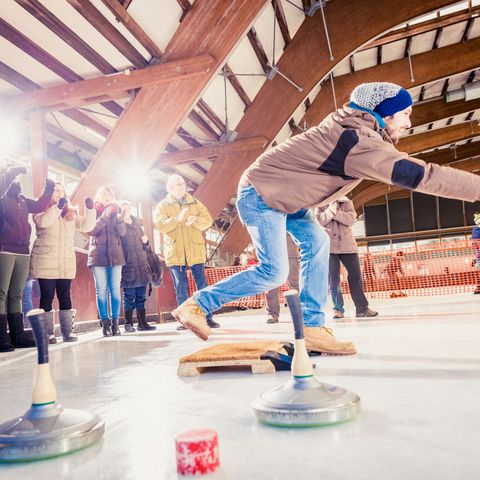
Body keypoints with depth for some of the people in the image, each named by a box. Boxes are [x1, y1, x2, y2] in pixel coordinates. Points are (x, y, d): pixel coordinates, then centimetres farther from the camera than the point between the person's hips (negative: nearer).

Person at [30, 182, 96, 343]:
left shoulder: (71, 213, 15)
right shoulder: (41, 209, 3)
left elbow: (86, 226, 4)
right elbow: (42, 222, -19)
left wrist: (90, 210, -11)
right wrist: (58, 206, -27)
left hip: (66, 263, 4)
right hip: (46, 262, -3)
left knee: (65, 296, 5)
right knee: (47, 296, 0)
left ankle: (67, 331, 10)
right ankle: (48, 333, 7)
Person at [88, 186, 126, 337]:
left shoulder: (115, 211, 12)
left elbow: (122, 232, 1)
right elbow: (91, 230, -9)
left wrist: (116, 215, -12)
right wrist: (105, 216, -16)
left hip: (115, 255, 2)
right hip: (98, 255, -2)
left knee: (115, 290, 0)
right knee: (101, 290, -3)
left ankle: (115, 323, 5)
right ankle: (105, 323, 2)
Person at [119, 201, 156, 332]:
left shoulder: (136, 222, 18)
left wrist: (146, 241, 5)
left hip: (141, 265, 6)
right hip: (128, 265, -6)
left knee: (141, 296, 9)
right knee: (129, 296, -3)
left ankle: (142, 322, 16)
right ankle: (128, 324, 6)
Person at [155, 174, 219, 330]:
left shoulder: (194, 203, 12)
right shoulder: (163, 205, 7)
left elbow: (208, 220, 2)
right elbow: (160, 225, -10)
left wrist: (195, 220, -19)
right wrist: (178, 218, -24)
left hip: (195, 251, 1)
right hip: (175, 253, -1)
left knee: (202, 285, 1)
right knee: (180, 288, 3)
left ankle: (208, 318, 8)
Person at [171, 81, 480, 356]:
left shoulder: (354, 127, 4)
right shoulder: (358, 141, -25)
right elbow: (418, 174, -29)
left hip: (281, 192, 10)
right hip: (260, 192, -10)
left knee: (316, 241, 1)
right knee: (274, 272, -10)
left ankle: (312, 327, 2)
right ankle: (197, 305, -1)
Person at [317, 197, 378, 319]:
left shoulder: (347, 203, 8)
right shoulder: (321, 205, 6)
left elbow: (351, 219, -8)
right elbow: (318, 221, -7)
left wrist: (336, 213, -18)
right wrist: (330, 210, -17)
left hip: (347, 246, 1)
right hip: (329, 246, -1)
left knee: (356, 275, 2)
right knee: (333, 279, 0)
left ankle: (362, 307, 10)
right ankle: (338, 309, 8)